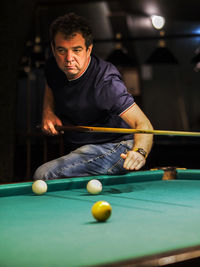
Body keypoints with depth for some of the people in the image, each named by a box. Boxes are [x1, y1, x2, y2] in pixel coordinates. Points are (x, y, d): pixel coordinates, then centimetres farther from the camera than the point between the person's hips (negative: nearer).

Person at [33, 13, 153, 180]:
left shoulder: (106, 83, -28)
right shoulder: (53, 66, -6)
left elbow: (144, 125, -34)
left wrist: (139, 152, -55)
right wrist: (48, 112, 0)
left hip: (113, 148, -8)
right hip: (81, 148, 8)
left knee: (44, 175, -24)